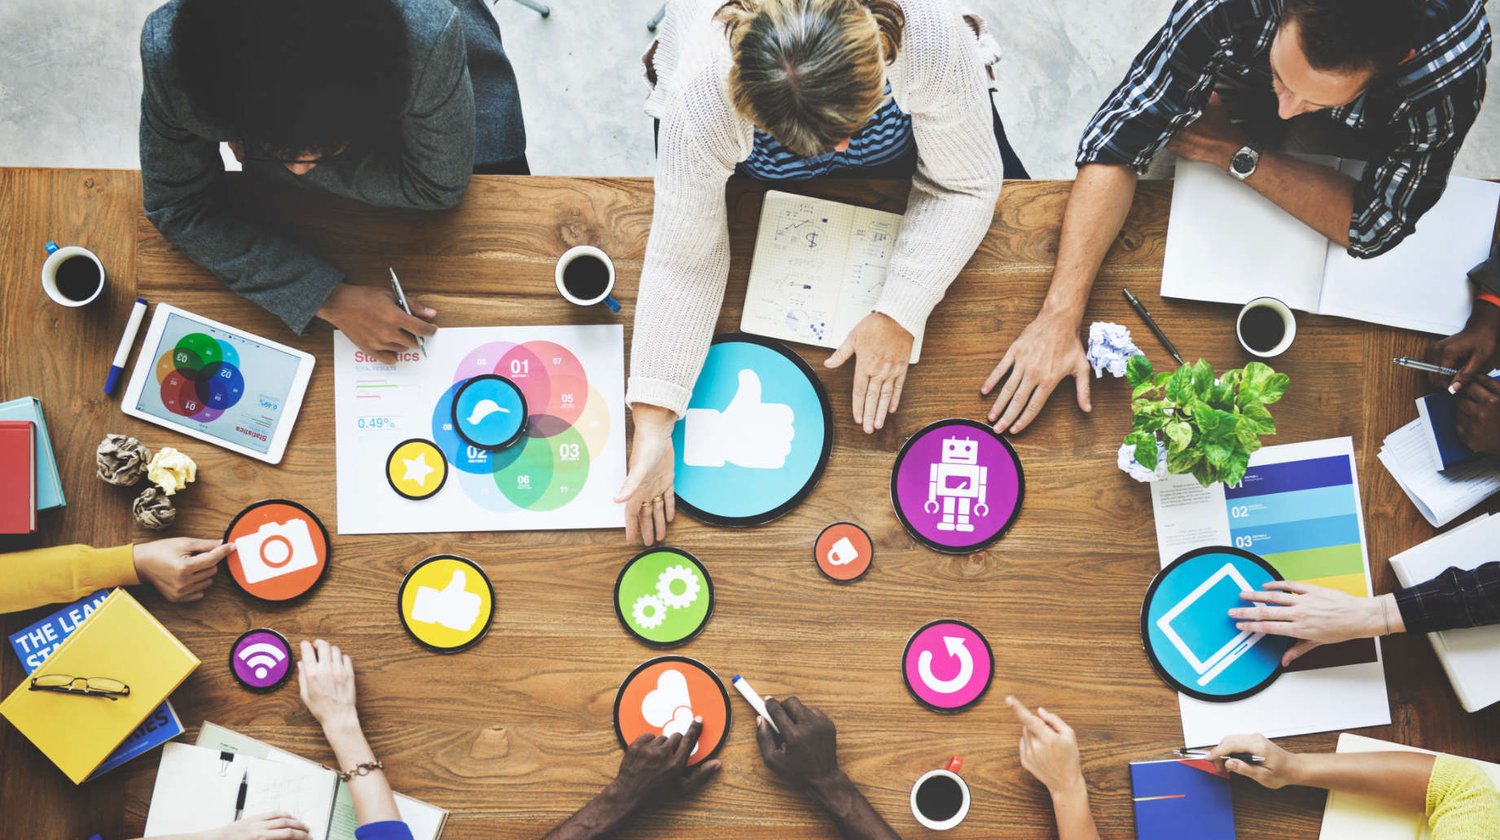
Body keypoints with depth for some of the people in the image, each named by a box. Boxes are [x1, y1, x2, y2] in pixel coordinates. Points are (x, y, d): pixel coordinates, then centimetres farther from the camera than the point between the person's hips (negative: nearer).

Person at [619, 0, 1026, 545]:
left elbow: (963, 186, -28)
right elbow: (683, 262, -34)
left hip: (900, 129, 1)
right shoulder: (701, 101, -46)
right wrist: (652, 424, -39)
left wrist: (899, 316, -36)